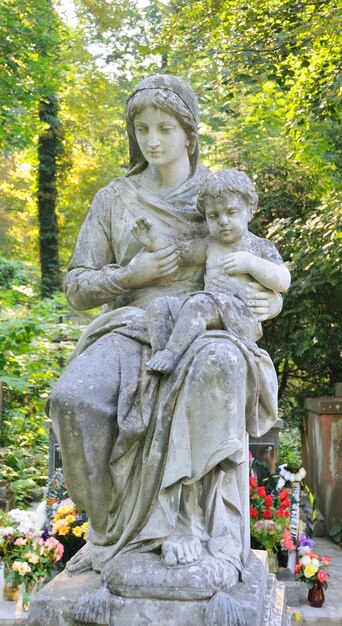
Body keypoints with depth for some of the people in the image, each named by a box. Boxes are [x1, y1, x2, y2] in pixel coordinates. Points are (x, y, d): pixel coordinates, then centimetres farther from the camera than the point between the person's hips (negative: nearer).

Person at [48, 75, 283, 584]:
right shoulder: (113, 200, 11)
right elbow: (77, 288, 10)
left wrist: (272, 302, -8)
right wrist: (130, 275, -9)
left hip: (204, 328, -1)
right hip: (132, 327, 1)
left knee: (219, 364, -41)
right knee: (72, 398, -32)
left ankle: (188, 517, -32)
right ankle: (114, 525, -12)